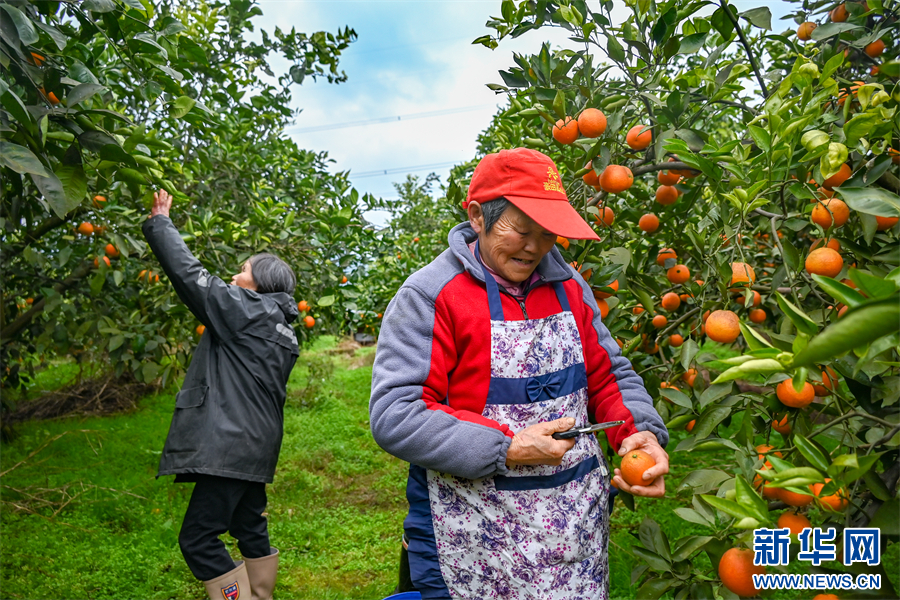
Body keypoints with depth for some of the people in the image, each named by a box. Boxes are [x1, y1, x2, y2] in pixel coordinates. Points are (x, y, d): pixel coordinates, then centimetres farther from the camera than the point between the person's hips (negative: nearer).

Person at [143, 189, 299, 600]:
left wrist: (160, 223, 4)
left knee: (197, 539, -4)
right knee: (250, 531, 19)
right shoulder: (282, 330, 16)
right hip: (255, 444, 10)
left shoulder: (244, 308, -9)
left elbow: (189, 274, -9)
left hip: (231, 446, -10)